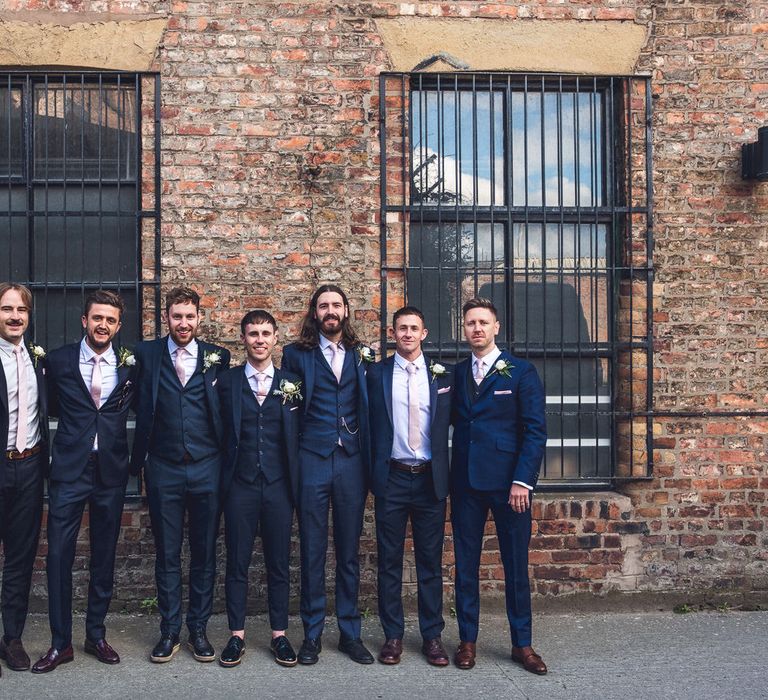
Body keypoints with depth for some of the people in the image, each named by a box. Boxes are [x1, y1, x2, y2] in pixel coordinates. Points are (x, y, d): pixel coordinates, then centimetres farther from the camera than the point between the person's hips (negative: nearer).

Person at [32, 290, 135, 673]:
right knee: (58, 555, 0)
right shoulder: (59, 360, 0)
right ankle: (60, 642, 14)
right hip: (69, 470, -1)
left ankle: (96, 634, 26)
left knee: (104, 556, 10)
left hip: (111, 472, 1)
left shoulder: (129, 366, 1)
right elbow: (54, 408, 11)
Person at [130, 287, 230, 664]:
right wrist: (140, 458, -4)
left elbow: (224, 410, 5)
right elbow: (141, 406, 5)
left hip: (207, 468, 0)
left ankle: (198, 630, 22)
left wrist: (226, 458, -3)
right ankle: (169, 632, 21)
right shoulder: (147, 353, 3)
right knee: (167, 555, 8)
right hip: (164, 468, 0)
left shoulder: (217, 357, 3)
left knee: (204, 554, 8)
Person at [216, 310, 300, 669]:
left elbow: (297, 435, 6)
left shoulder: (291, 383, 5)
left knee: (279, 564, 8)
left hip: (279, 486, 1)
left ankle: (279, 635, 20)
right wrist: (221, 478, -2)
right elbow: (219, 433, 4)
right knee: (237, 563, 7)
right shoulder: (226, 382, 3)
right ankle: (237, 635, 19)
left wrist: (296, 483, -1)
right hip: (240, 486, 0)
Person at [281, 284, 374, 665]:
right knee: (312, 551, 5)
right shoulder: (296, 354, 4)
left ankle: (350, 632, 21)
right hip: (312, 461, -2)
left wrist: (370, 460, 2)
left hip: (351, 461, 2)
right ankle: (312, 634, 17)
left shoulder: (363, 355, 10)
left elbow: (370, 405, 9)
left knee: (349, 551, 9)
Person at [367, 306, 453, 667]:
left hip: (430, 478, 1)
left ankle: (432, 636, 20)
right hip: (392, 478, 0)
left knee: (431, 561, 8)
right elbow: (369, 424, 4)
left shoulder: (443, 374, 4)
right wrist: (372, 472, 0)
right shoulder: (377, 373, 2)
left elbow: (449, 421, 7)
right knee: (390, 561, 7)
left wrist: (446, 474, 2)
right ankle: (393, 635, 19)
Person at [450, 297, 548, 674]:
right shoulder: (455, 374, 11)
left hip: (508, 482, -3)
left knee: (516, 565, 5)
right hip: (465, 483, 3)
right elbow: (453, 422, 9)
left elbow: (535, 430, -5)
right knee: (465, 563, 8)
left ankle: (522, 644, 19)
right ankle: (467, 640, 21)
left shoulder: (521, 371, 0)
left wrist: (522, 481, -12)